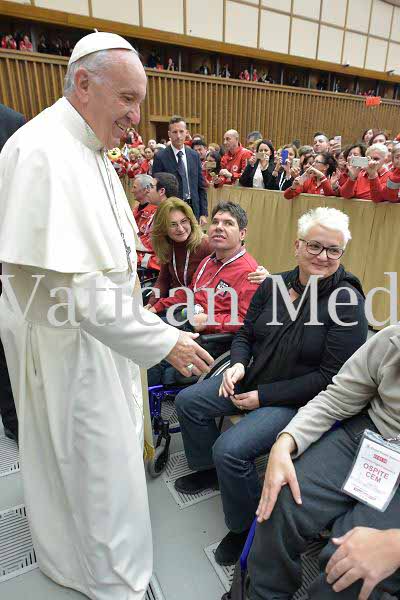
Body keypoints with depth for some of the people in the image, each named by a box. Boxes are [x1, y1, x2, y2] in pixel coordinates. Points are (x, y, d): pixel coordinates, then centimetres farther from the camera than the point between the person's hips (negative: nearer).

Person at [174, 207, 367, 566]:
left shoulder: (348, 302, -17)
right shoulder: (273, 285, -1)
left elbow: (331, 377, -19)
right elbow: (246, 335, 10)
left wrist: (263, 397, -19)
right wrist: (238, 365, -12)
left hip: (298, 401, -6)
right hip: (253, 380, 7)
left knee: (230, 449, -22)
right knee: (188, 401, 7)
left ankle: (249, 527, 9)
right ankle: (210, 470, 32)